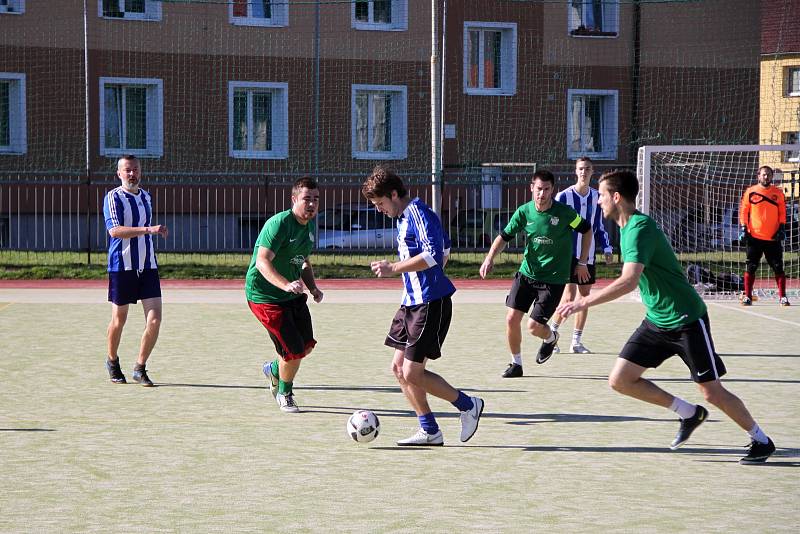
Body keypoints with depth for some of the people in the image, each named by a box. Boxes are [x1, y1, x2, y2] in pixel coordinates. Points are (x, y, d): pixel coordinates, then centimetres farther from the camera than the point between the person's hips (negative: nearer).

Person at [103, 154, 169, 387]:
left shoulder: (146, 197, 14)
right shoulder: (113, 197, -8)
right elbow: (115, 230, -23)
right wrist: (148, 229, -30)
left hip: (148, 267, 5)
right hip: (121, 266, -5)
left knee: (154, 319, -8)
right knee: (119, 319, 7)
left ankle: (140, 368, 5)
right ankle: (112, 362, 31)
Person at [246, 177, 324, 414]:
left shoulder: (311, 225, 7)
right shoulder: (279, 223, -23)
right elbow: (262, 262, -30)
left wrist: (312, 287, 3)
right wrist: (286, 285, -44)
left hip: (294, 295, 9)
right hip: (265, 295, -9)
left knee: (307, 345, 13)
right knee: (294, 351, -9)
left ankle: (274, 368, 44)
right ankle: (284, 394, 20)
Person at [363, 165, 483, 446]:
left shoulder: (418, 213, -15)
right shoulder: (404, 217, 16)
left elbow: (433, 255, -27)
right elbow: (445, 249, 28)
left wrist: (394, 268, -25)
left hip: (430, 304, -10)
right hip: (412, 302, 10)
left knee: (412, 373, -9)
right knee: (399, 367, 8)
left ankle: (468, 405, 7)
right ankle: (429, 431, 14)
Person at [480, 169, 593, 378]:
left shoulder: (564, 212, -13)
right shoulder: (524, 211, -4)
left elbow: (586, 229, 2)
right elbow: (504, 236, 2)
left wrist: (582, 262, 4)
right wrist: (490, 257, -15)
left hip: (553, 278, -4)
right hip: (527, 273, 4)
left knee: (534, 326, -10)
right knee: (512, 318, -4)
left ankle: (551, 338, 27)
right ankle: (516, 364, 16)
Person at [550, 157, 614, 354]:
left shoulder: (596, 197, 8)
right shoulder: (564, 196, -7)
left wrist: (606, 248, 8)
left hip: (588, 255, 5)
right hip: (568, 254, -5)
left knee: (585, 296, 6)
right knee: (569, 297, -13)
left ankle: (576, 341, 14)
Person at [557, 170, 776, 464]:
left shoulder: (640, 228, -22)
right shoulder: (627, 227, 7)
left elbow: (629, 281, -35)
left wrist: (583, 302, -34)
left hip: (686, 320, -9)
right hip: (656, 321, 9)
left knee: (712, 393, -2)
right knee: (620, 380, -2)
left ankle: (761, 441, 18)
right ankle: (689, 413, 13)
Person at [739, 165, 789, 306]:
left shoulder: (778, 193, 7)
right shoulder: (750, 192, 4)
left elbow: (782, 213, 8)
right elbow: (743, 211, 4)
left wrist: (782, 228, -3)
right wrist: (743, 229, -4)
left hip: (773, 238, 1)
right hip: (754, 236, -1)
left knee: (778, 268, -1)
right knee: (750, 267, 1)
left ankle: (782, 296, 5)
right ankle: (747, 296, 7)